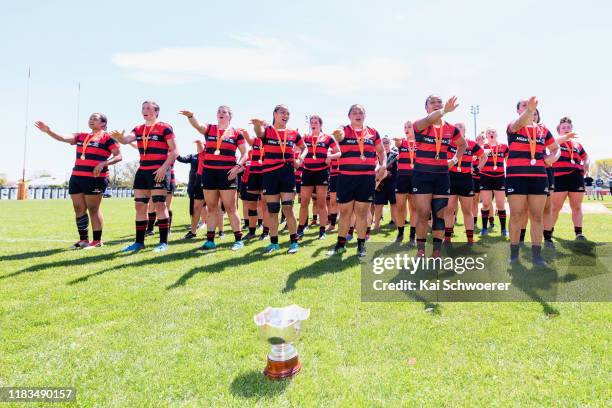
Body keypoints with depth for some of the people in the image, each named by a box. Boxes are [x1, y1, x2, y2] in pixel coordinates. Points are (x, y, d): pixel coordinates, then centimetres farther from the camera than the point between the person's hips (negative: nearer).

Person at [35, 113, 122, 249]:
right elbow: (64, 138, 10)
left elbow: (118, 156, -9)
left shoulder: (107, 138, -3)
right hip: (76, 177, 7)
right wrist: (48, 131, -6)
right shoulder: (81, 137, 18)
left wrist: (103, 163, -21)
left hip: (95, 179, -7)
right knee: (79, 209, 9)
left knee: (93, 209, -1)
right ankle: (83, 239, 20)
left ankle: (97, 240, 9)